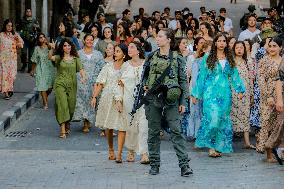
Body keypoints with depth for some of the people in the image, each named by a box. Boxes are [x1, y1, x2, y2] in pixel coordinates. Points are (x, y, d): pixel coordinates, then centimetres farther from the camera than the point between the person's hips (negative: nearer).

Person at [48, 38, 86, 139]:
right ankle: (63, 130, -17)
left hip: (72, 85, 3)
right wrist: (52, 49, -35)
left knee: (71, 106, 8)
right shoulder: (59, 57, 3)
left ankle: (67, 124, 33)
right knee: (62, 105, -14)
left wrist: (83, 77, -20)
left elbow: (81, 69, 0)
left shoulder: (75, 58, 9)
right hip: (60, 84, -3)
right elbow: (50, 57, -17)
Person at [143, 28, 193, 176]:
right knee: (153, 132, 6)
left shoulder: (177, 59, 2)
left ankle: (184, 164, -9)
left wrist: (182, 102, -2)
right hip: (153, 99, 3)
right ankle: (154, 164, 15)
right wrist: (145, 86, 1)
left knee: (176, 131, -9)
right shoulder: (151, 57, 8)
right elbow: (144, 75, 20)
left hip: (171, 100, -3)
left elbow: (183, 81, 3)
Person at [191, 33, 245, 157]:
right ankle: (211, 147, -10)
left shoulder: (229, 59, 12)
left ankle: (219, 146, 10)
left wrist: (239, 90, 1)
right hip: (211, 93, -4)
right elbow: (201, 76, 4)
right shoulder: (208, 59, 3)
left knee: (223, 120, 3)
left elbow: (235, 75, 12)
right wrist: (195, 94, 3)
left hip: (225, 94, 4)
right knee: (212, 118, -14)